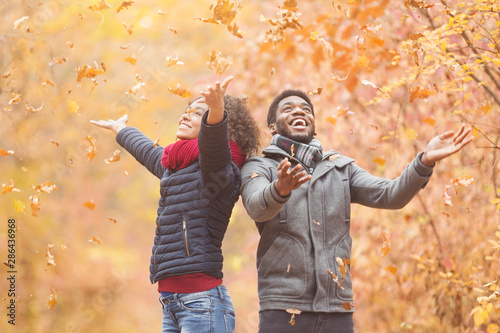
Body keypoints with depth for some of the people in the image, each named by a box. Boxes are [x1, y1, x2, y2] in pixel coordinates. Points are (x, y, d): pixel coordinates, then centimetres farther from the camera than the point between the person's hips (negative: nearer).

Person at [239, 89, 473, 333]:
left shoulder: (340, 168, 16)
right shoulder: (259, 168, 5)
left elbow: (390, 196, 2)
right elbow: (257, 207, -17)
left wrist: (425, 160, -15)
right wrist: (280, 188, -40)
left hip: (338, 311, 3)